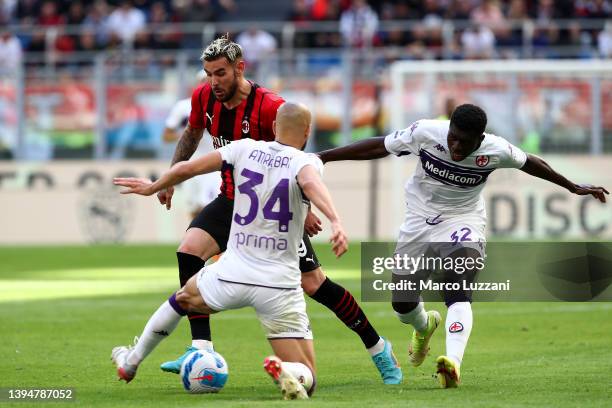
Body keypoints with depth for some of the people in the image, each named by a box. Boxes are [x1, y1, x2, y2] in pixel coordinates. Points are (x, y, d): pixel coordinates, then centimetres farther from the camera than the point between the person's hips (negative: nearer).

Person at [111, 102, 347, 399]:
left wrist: (153, 187, 25)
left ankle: (131, 362, 47)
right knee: (305, 379, 4)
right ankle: (284, 371, -30)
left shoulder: (246, 149, 3)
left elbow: (187, 168, 7)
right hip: (279, 286, -3)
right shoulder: (305, 162, -7)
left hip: (232, 275, 3)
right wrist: (335, 223, -47)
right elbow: (311, 184, -31)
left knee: (181, 299, 37)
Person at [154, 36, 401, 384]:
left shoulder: (270, 107, -25)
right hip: (233, 199, 5)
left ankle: (378, 348, 12)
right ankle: (201, 350, -17)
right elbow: (192, 134, 15)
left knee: (313, 284, -6)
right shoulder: (203, 98, -7)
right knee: (189, 251, -19)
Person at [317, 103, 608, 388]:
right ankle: (424, 326, 43)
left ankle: (453, 362, -43)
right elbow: (379, 148, -9)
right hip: (420, 218, 2)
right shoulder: (425, 132, -21)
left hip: (462, 221, -2)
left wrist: (573, 187, 14)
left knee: (458, 292, -27)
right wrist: (323, 158, -7)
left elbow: (529, 163, 1)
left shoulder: (495, 151, -19)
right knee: (402, 304, 6)